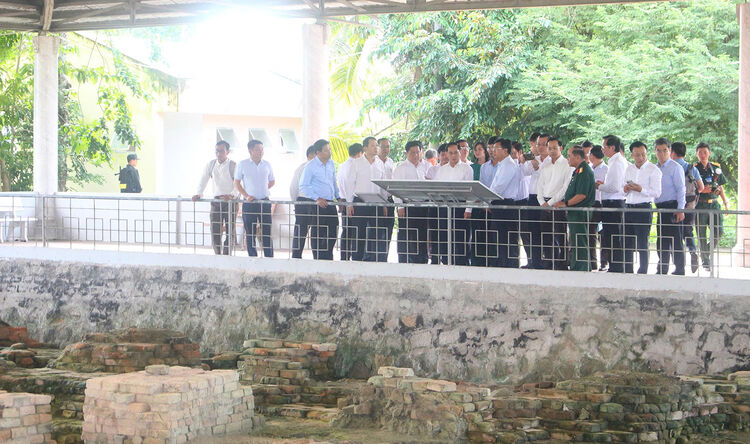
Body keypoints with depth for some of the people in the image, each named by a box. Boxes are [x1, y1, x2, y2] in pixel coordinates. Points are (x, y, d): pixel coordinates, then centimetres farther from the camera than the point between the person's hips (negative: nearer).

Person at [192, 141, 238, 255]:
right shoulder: (210, 165, 8)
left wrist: (232, 195, -32)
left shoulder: (233, 166, -5)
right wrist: (199, 194, -5)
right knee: (215, 232, 1)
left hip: (231, 202, -3)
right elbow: (203, 180, 12)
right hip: (216, 202, 3)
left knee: (229, 233, -1)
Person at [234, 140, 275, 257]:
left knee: (267, 232, -1)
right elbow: (237, 183, 3)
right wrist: (247, 196, -8)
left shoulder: (267, 165, 6)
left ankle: (269, 258, 2)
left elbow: (272, 181, 19)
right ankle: (252, 258, 9)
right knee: (250, 233, 3)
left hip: (264, 202, 2)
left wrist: (261, 190, 5)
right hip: (249, 203, -2)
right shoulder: (243, 164, -1)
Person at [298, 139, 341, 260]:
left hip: (330, 203, 6)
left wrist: (338, 197, 12)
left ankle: (328, 258, 19)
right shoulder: (311, 166, -9)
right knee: (317, 234, 0)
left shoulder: (331, 164, 11)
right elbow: (303, 187, -9)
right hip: (317, 205, -6)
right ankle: (318, 260, 9)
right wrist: (317, 198, -17)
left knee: (332, 232, 7)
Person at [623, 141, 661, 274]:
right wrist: (625, 189, 1)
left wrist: (641, 189, -20)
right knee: (627, 242, 7)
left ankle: (643, 272, 3)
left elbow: (656, 192, -10)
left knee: (642, 243, -3)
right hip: (628, 208, 6)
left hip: (644, 208, -6)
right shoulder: (629, 169, 15)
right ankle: (627, 271, 14)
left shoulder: (653, 170, -4)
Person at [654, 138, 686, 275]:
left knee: (675, 240, -5)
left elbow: (681, 189, -9)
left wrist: (680, 210, -15)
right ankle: (662, 270, 16)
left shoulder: (675, 167, -5)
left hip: (673, 207, -7)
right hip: (660, 207, 7)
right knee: (661, 240, 10)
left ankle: (680, 270, -1)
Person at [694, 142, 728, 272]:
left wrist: (725, 203, 14)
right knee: (702, 234, -1)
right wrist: (702, 189, -18)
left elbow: (720, 187, 19)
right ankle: (705, 261, 9)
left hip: (714, 204, 3)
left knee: (719, 232, -5)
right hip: (700, 205, -3)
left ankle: (708, 251, 19)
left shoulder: (716, 167, 12)